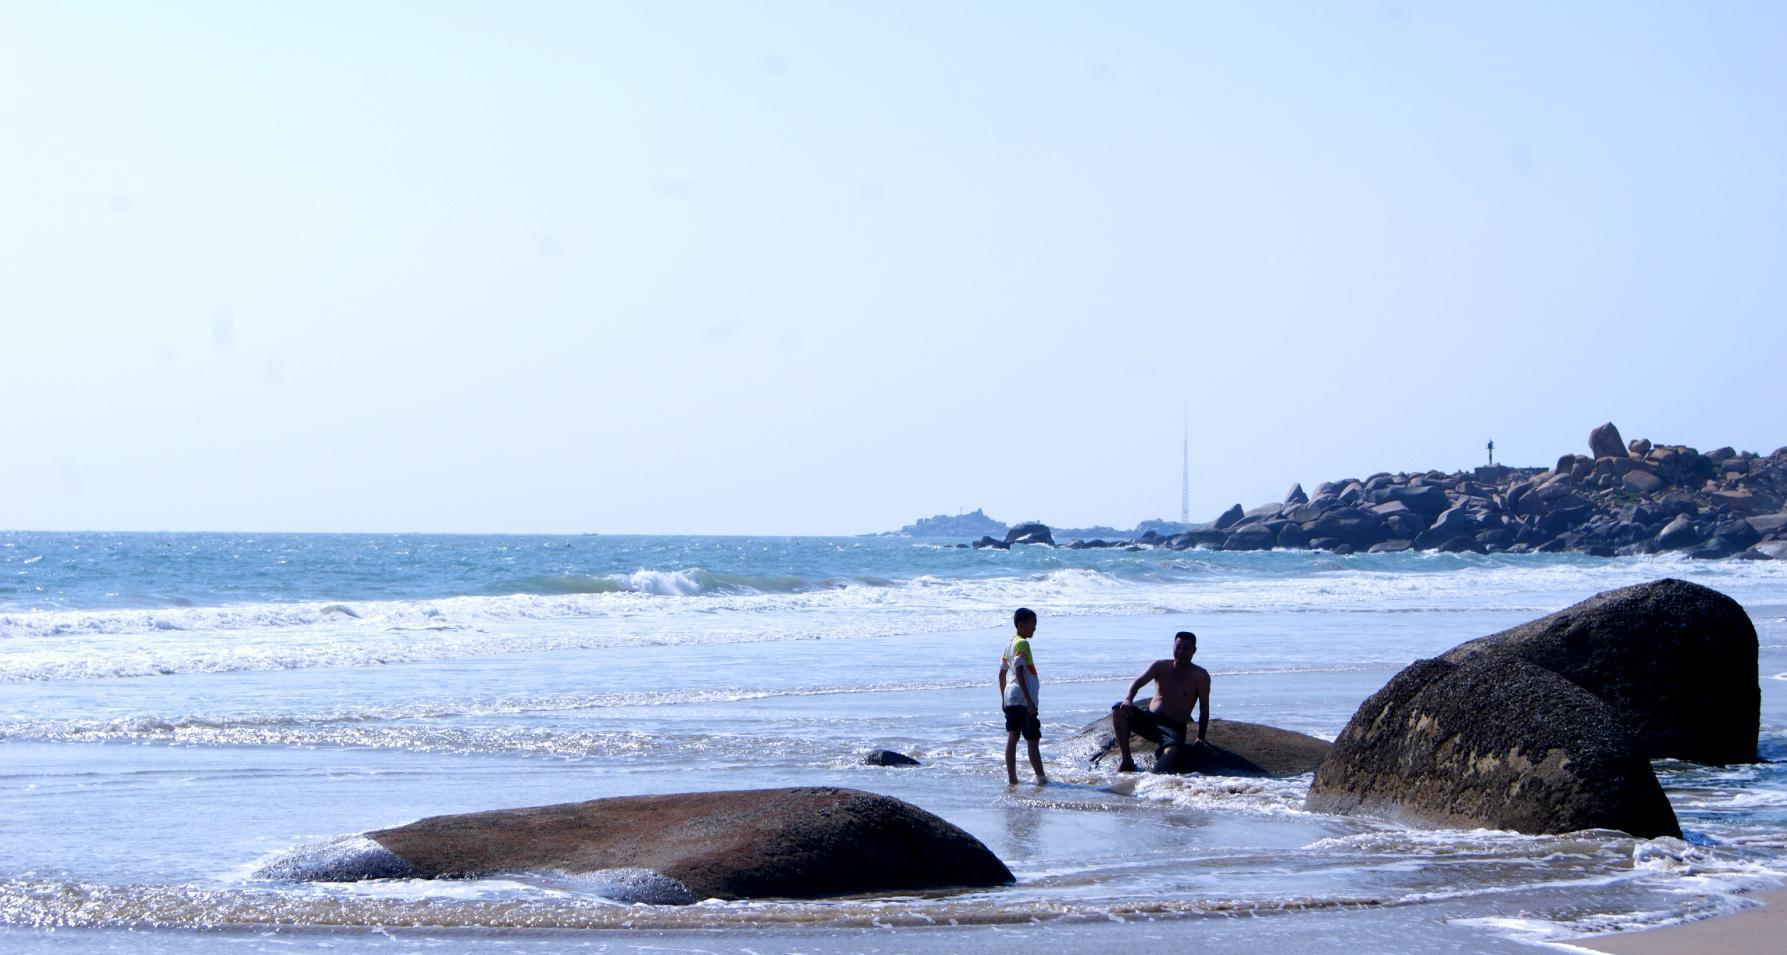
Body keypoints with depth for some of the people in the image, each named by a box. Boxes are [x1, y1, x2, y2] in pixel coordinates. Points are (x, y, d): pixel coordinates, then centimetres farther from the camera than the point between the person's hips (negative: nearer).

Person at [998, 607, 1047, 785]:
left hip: (1010, 697, 9)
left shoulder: (1010, 644, 15)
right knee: (1033, 740, -3)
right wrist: (1028, 699, -25)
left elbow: (1002, 673, 20)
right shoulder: (1022, 644, -13)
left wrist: (1003, 698, 26)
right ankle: (1040, 776, -1)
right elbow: (1019, 673, -22)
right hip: (1023, 698, -9)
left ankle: (1011, 776, 5)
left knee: (1012, 737, 7)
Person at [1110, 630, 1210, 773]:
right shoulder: (1160, 666, 9)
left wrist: (1200, 739, -8)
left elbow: (1204, 708, 1)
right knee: (1118, 710, -21)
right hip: (1149, 720, 4)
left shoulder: (1199, 675, 1)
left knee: (1172, 750, -39)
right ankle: (1126, 760, -18)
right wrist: (1128, 700, -28)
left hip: (1174, 727, -4)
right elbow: (1139, 682, -5)